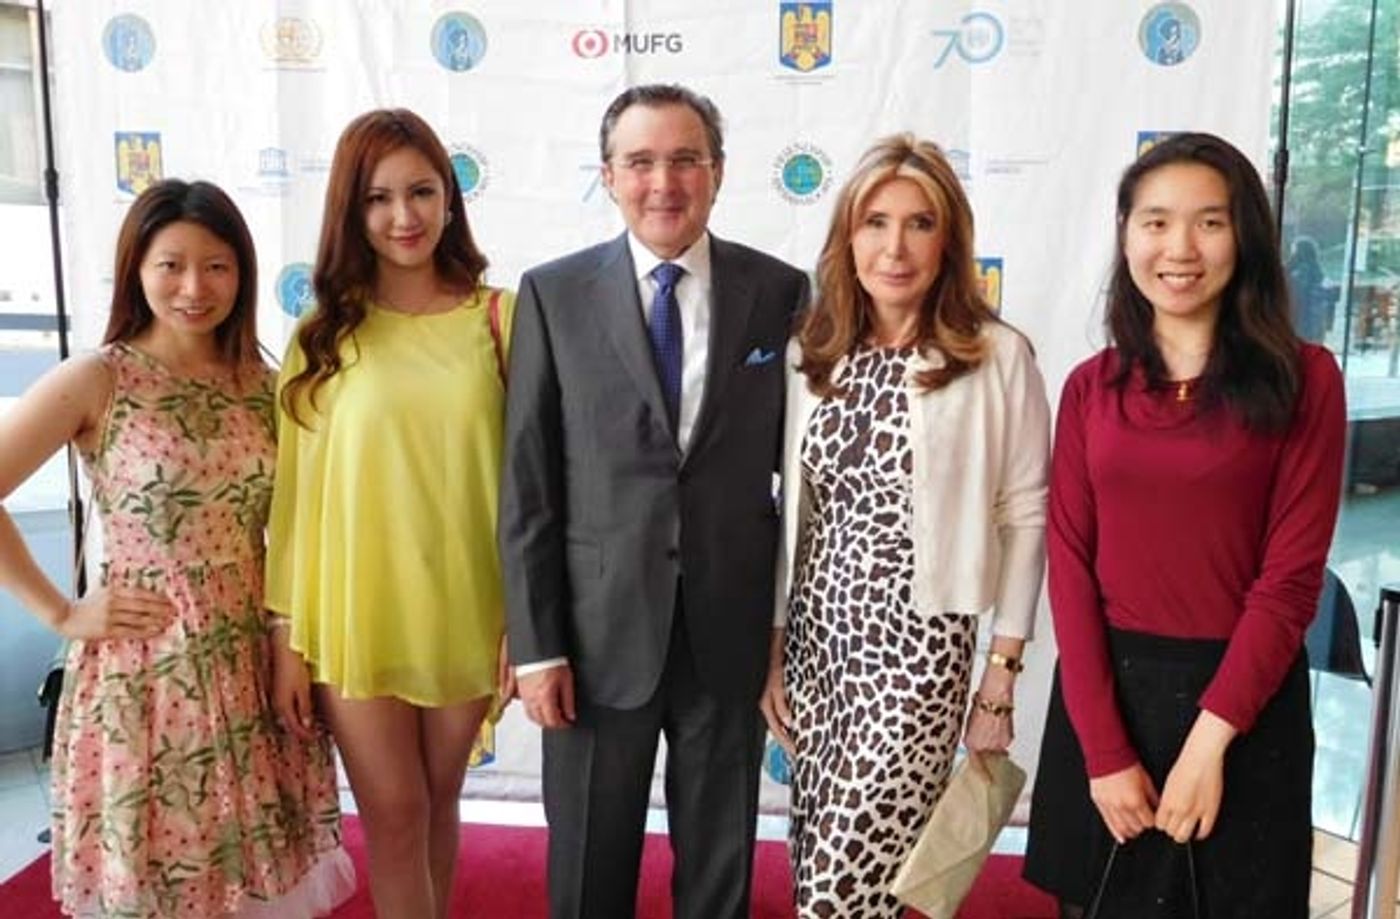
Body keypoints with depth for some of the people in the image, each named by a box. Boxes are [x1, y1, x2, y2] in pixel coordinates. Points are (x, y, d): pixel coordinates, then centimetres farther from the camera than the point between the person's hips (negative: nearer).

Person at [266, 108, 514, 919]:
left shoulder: (498, 316, -3)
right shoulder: (325, 333, -1)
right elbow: (296, 490, 0)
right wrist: (289, 636, -1)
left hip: (465, 612, 0)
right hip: (358, 616, 0)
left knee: (439, 807, 18)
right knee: (394, 819, 9)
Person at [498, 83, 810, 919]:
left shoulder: (781, 292, -1)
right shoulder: (554, 294, -3)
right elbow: (527, 485, -3)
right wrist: (536, 645, -6)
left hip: (732, 632, 1)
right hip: (598, 633, 0)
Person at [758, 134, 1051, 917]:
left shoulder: (998, 357, -9)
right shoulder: (809, 354, 5)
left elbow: (1024, 517, -5)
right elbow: (793, 513, 9)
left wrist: (1002, 676, -4)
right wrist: (772, 646, 10)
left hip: (918, 642, -4)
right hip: (814, 633, 5)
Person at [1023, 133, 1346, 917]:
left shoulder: (1303, 378, -5)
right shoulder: (1091, 387, 2)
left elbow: (1291, 575, -9)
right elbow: (1071, 565, -3)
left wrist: (1210, 736, -14)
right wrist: (1104, 750, -10)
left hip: (1242, 696, -2)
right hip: (1104, 689, 3)